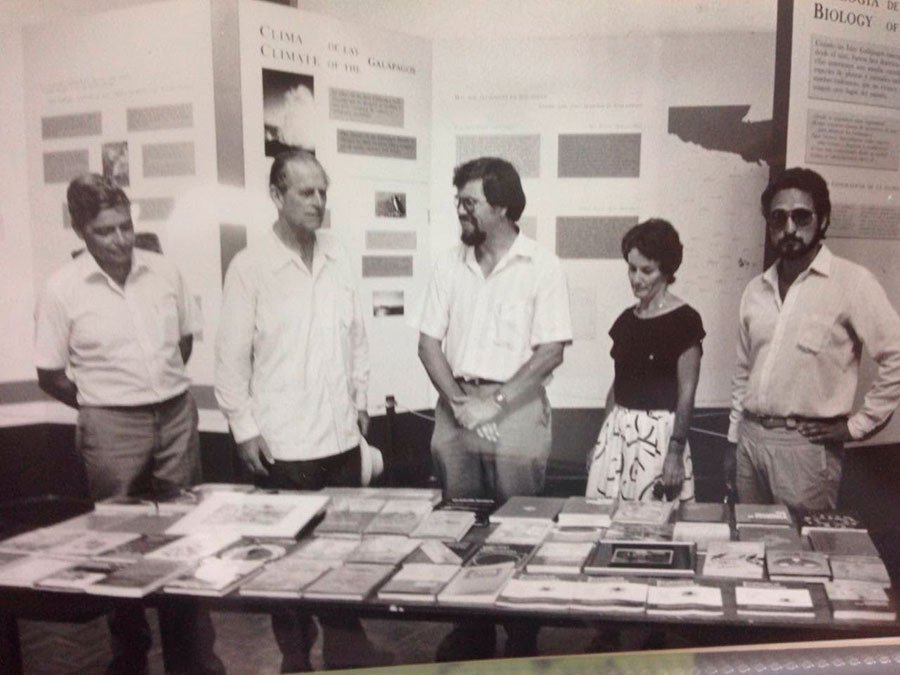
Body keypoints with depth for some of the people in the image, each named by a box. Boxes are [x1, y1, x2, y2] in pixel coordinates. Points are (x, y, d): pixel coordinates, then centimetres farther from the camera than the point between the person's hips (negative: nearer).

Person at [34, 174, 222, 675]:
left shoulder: (165, 272, -1)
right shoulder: (62, 290, -9)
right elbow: (50, 375, -2)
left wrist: (164, 387, 8)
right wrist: (102, 406, 1)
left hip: (177, 416, 3)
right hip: (112, 428, -3)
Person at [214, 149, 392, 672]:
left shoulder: (338, 257, 5)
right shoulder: (250, 267, -9)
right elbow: (232, 356, -7)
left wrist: (360, 399, 14)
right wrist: (244, 428, -8)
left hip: (342, 434, 4)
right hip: (283, 442, -4)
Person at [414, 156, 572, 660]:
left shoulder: (542, 266, -7)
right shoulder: (451, 264, 6)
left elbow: (551, 352, -11)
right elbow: (429, 342, 4)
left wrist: (494, 403, -15)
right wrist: (459, 401, -9)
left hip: (516, 411, -4)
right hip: (457, 408, 4)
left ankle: (521, 641, 22)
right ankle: (470, 635, 28)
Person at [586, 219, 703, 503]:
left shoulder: (684, 319, -8)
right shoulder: (627, 319, 11)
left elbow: (686, 393, -10)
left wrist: (676, 451, -15)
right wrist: (601, 439, 15)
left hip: (658, 433, -6)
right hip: (617, 429, 6)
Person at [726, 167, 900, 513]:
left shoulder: (851, 282, -8)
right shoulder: (756, 289, 9)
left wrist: (859, 424, -10)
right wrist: (734, 439, 15)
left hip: (805, 445, -5)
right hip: (750, 437, 6)